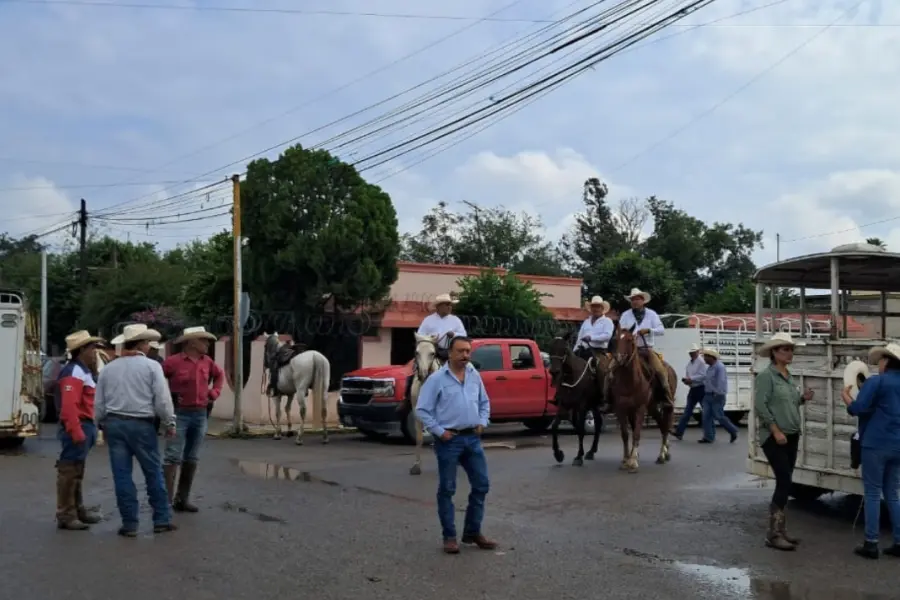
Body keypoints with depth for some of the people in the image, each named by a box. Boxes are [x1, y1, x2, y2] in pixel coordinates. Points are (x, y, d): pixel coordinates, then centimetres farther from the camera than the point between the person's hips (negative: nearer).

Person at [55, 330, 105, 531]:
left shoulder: (84, 371, 17)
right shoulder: (73, 373, -15)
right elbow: (69, 406, -25)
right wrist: (76, 432, -28)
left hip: (84, 427, 11)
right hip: (77, 428, -11)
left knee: (77, 472, 18)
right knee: (69, 472, -5)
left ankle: (78, 510, 27)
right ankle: (65, 516, -1)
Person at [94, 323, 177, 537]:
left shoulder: (108, 369, 9)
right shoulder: (151, 366, -5)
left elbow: (99, 404, 11)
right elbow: (162, 400, -9)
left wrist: (104, 425, 23)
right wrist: (170, 424, 2)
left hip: (114, 423, 4)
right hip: (141, 424, -4)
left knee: (122, 475, 5)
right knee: (153, 473, 7)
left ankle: (129, 524, 8)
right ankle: (162, 520, 12)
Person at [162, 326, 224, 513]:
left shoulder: (207, 362, 7)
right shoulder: (173, 361, -12)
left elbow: (220, 374, 25)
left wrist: (215, 392, 13)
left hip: (201, 414, 6)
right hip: (179, 414, -6)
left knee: (191, 459, 10)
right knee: (173, 457, -9)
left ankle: (182, 499, 18)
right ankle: (166, 500, -8)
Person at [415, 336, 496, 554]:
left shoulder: (475, 376, 8)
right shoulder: (437, 379, -9)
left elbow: (484, 402, 20)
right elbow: (422, 410, -9)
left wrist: (483, 422, 5)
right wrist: (439, 431, -13)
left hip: (472, 438, 6)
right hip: (449, 440, -6)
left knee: (481, 485, 8)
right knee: (447, 489, 2)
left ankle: (472, 532, 22)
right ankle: (449, 536, 12)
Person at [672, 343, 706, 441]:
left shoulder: (702, 362, -13)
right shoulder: (689, 363, 13)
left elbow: (703, 376, -21)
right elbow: (688, 375, 20)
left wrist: (691, 379, -21)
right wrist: (686, 380, -2)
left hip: (701, 389, -8)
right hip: (693, 389, 8)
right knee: (688, 411, 3)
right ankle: (679, 431, -2)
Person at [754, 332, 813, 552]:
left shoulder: (788, 376, 13)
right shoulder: (766, 375, -12)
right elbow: (760, 406, -19)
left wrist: (803, 399, 2)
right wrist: (776, 431, -22)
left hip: (791, 436, 8)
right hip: (773, 437, -8)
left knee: (784, 482, 10)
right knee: (784, 482, -11)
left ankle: (779, 530, 17)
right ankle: (774, 534, -6)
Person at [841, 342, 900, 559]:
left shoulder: (876, 382, -10)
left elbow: (857, 409, -14)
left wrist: (845, 396, 4)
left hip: (876, 444, -6)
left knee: (872, 493, -1)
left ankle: (871, 544, -1)